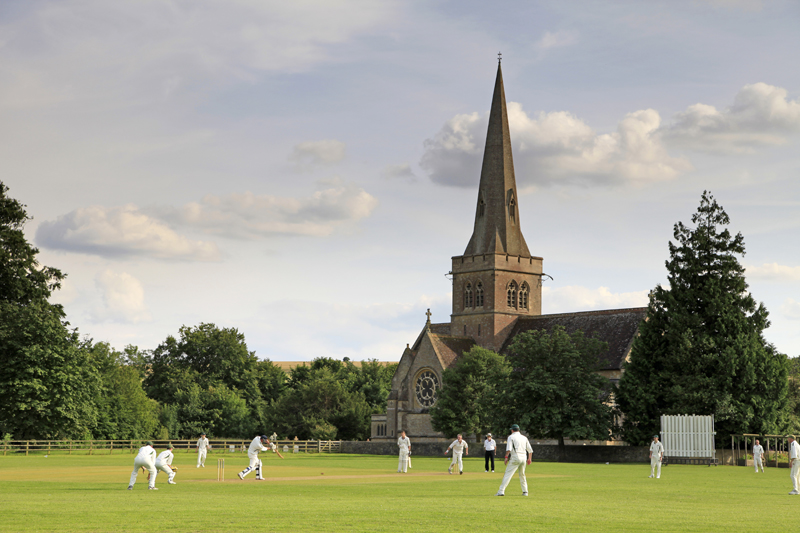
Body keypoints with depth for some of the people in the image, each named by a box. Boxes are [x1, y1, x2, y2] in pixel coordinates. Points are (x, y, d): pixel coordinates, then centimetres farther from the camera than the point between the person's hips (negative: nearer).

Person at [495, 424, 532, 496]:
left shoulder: (511, 437, 2)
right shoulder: (524, 437, 18)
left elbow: (509, 448, -13)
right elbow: (530, 450, 17)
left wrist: (506, 458, -15)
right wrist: (529, 458, 26)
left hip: (515, 457, -5)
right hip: (523, 458, 5)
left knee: (508, 474, -9)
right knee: (522, 475, 20)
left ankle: (501, 491, -18)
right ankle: (525, 491, 19)